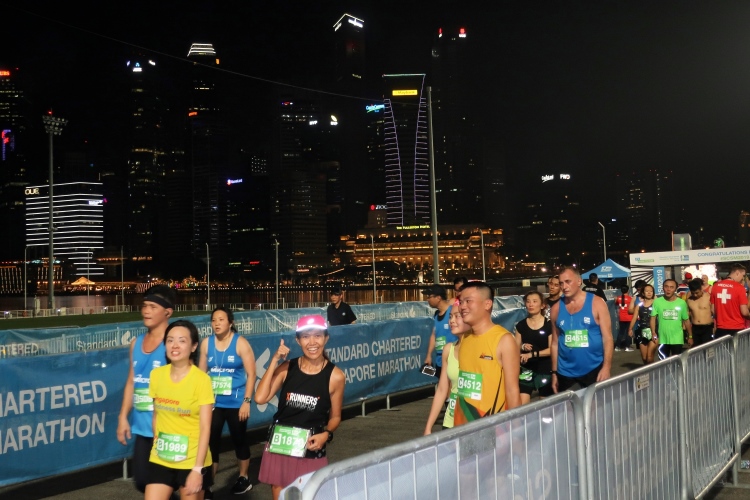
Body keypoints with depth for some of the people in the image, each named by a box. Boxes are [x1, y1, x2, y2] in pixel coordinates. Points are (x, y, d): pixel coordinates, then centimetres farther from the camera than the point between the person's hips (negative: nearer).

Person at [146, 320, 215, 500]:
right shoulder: (156, 375, 0)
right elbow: (156, 415, 12)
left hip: (192, 461, -4)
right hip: (160, 460, 4)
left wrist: (198, 469, -18)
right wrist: (157, 445, 13)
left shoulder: (201, 379, -14)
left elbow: (205, 428, -15)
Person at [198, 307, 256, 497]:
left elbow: (251, 374, -9)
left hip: (235, 403, -3)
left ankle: (244, 478, 29)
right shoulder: (206, 343, 2)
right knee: (210, 442, 1)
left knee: (239, 440, 11)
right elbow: (201, 373, 9)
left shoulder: (240, 343, -8)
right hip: (213, 402, 3)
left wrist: (246, 401, -13)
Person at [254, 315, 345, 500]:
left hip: (311, 452, -2)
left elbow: (335, 416, 5)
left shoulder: (335, 376, -7)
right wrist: (274, 362, -12)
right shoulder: (287, 368, -2)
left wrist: (326, 435, -15)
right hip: (279, 447, 2)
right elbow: (260, 398, -13)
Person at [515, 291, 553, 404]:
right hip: (526, 369, 2)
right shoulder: (521, 325, 5)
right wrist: (523, 347, -13)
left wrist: (532, 354, -19)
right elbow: (516, 347, 9)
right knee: (522, 405, -8)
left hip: (545, 369, -2)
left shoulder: (548, 324, -5)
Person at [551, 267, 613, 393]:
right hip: (565, 372, 2)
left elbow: (607, 338, -6)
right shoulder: (556, 309, 3)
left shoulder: (596, 303, -4)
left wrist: (606, 367, -14)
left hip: (593, 370, -2)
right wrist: (554, 372, 7)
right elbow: (555, 343, 8)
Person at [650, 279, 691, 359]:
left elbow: (686, 321, 4)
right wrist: (654, 334, -15)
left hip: (677, 339, 0)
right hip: (662, 339, 0)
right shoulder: (657, 301, -6)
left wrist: (690, 336, 8)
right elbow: (653, 318, -5)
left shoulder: (681, 303, -4)